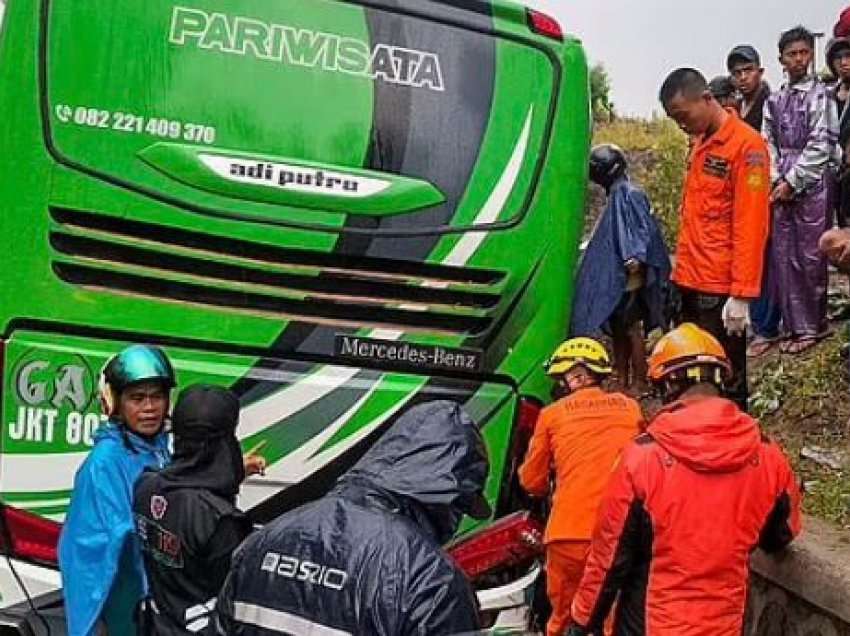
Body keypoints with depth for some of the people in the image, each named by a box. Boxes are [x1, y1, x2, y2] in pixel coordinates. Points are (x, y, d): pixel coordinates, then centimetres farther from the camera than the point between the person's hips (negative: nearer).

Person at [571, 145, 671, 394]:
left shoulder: (629, 194, -12)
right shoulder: (616, 195, 15)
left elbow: (644, 229, -19)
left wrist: (637, 257, -29)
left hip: (629, 276, -9)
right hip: (614, 276, 9)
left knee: (632, 329, -3)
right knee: (618, 329, 13)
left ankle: (639, 383, 5)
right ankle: (621, 380, 22)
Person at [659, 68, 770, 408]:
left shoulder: (746, 145, -11)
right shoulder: (701, 142, 14)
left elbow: (750, 226, -16)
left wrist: (742, 294, -19)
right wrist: (682, 269, 15)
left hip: (720, 289, -8)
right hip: (691, 283, 8)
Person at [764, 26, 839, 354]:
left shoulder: (820, 95, -4)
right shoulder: (775, 101, 12)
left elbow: (820, 145, -10)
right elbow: (769, 144, 11)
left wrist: (792, 181, -12)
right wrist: (775, 180, -3)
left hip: (812, 184, -5)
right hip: (782, 187, 5)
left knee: (811, 256, -2)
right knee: (785, 256, 5)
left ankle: (813, 325, 9)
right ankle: (797, 324, 13)